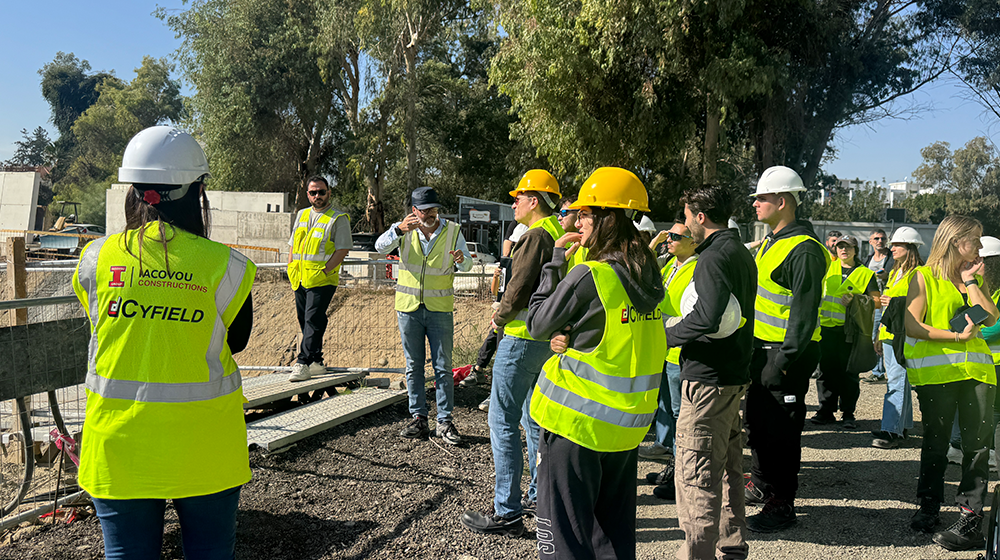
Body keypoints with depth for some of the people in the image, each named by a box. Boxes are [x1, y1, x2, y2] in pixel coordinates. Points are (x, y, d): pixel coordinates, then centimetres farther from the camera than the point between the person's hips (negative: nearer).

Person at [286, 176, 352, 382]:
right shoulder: (302, 215, 17)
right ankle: (316, 362, 19)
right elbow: (293, 245, 22)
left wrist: (324, 271, -17)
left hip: (322, 280, -7)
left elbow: (342, 249, -10)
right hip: (300, 279, 7)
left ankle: (303, 364, -14)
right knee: (304, 320, 10)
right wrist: (291, 269, 8)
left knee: (313, 321, -12)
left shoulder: (338, 219, -3)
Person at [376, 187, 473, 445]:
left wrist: (461, 259, -28)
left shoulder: (453, 231, -1)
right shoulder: (405, 229, 0)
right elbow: (381, 247, -16)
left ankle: (445, 422, 7)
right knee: (414, 366, 7)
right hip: (408, 307, 1)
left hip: (440, 307, -1)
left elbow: (467, 264, -4)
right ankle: (418, 419, 16)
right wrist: (399, 229, -35)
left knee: (443, 366, 0)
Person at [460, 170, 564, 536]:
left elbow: (518, 291, -21)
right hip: (549, 340, 10)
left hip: (523, 338, -10)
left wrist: (499, 320, -3)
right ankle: (539, 496, 27)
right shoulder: (560, 236, 12)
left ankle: (507, 513, -3)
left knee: (502, 422, -5)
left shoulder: (535, 237, -16)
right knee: (534, 419, 18)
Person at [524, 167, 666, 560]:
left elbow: (538, 325, -8)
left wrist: (555, 261, -4)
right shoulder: (649, 275, 3)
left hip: (576, 420, -7)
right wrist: (572, 336, -1)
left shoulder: (589, 276, -19)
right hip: (629, 423, 7)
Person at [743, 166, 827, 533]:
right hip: (761, 347, 10)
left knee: (780, 429, -1)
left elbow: (804, 313, -22)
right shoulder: (771, 243, 12)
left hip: (787, 354, -10)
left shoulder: (804, 250, -18)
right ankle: (761, 484, 37)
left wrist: (783, 361, -23)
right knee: (756, 419, 20)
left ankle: (782, 505, 11)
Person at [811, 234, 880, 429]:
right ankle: (826, 411, 14)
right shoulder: (828, 267, 14)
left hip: (849, 328, -2)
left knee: (848, 372, -1)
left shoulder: (865, 273, 7)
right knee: (826, 370, 5)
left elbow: (878, 300, 5)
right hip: (826, 326, 3)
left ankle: (848, 414, 8)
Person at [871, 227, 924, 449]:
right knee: (895, 379, 13)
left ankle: (892, 431, -12)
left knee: (897, 381, -11)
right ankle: (902, 425, 21)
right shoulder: (894, 273, 20)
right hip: (890, 333, 9)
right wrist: (880, 335, 26)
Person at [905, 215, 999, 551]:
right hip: (935, 371, -4)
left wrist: (970, 282, 0)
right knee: (936, 444, 6)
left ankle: (971, 519, 3)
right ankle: (928, 508, 22)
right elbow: (912, 326, -8)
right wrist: (956, 336, -15)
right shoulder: (924, 277, 0)